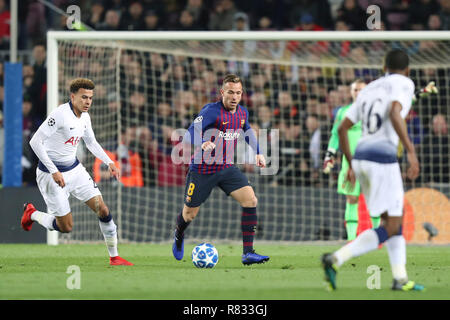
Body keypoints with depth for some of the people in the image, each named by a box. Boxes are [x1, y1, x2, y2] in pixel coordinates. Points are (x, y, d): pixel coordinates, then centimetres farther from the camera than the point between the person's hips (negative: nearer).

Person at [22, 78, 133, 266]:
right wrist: (53, 171, -28)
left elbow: (91, 142, 20)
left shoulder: (84, 117, 2)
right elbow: (35, 142, -25)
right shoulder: (60, 114, -23)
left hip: (74, 169, 7)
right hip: (52, 173, -7)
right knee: (66, 227, -2)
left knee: (103, 210, -3)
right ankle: (31, 214, 26)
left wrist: (108, 162, 6)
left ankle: (114, 257, 8)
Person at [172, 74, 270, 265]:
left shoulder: (242, 113, 1)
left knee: (250, 200, -17)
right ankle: (179, 235, 48)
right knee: (190, 214, 9)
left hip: (227, 168, 5)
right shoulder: (211, 111, -20)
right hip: (202, 169, -5)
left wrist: (257, 153, 15)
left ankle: (248, 253, -16)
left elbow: (248, 132, 25)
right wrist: (202, 144, -51)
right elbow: (189, 135, -30)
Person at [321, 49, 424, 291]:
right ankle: (336, 259, -16)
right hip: (383, 158, -8)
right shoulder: (404, 84, -1)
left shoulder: (368, 89, 20)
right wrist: (411, 152, -23)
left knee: (395, 218, 17)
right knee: (391, 228, -4)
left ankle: (400, 279, 13)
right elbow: (395, 114, -21)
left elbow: (342, 128, 18)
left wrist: (350, 164, 26)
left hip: (361, 156, 8)